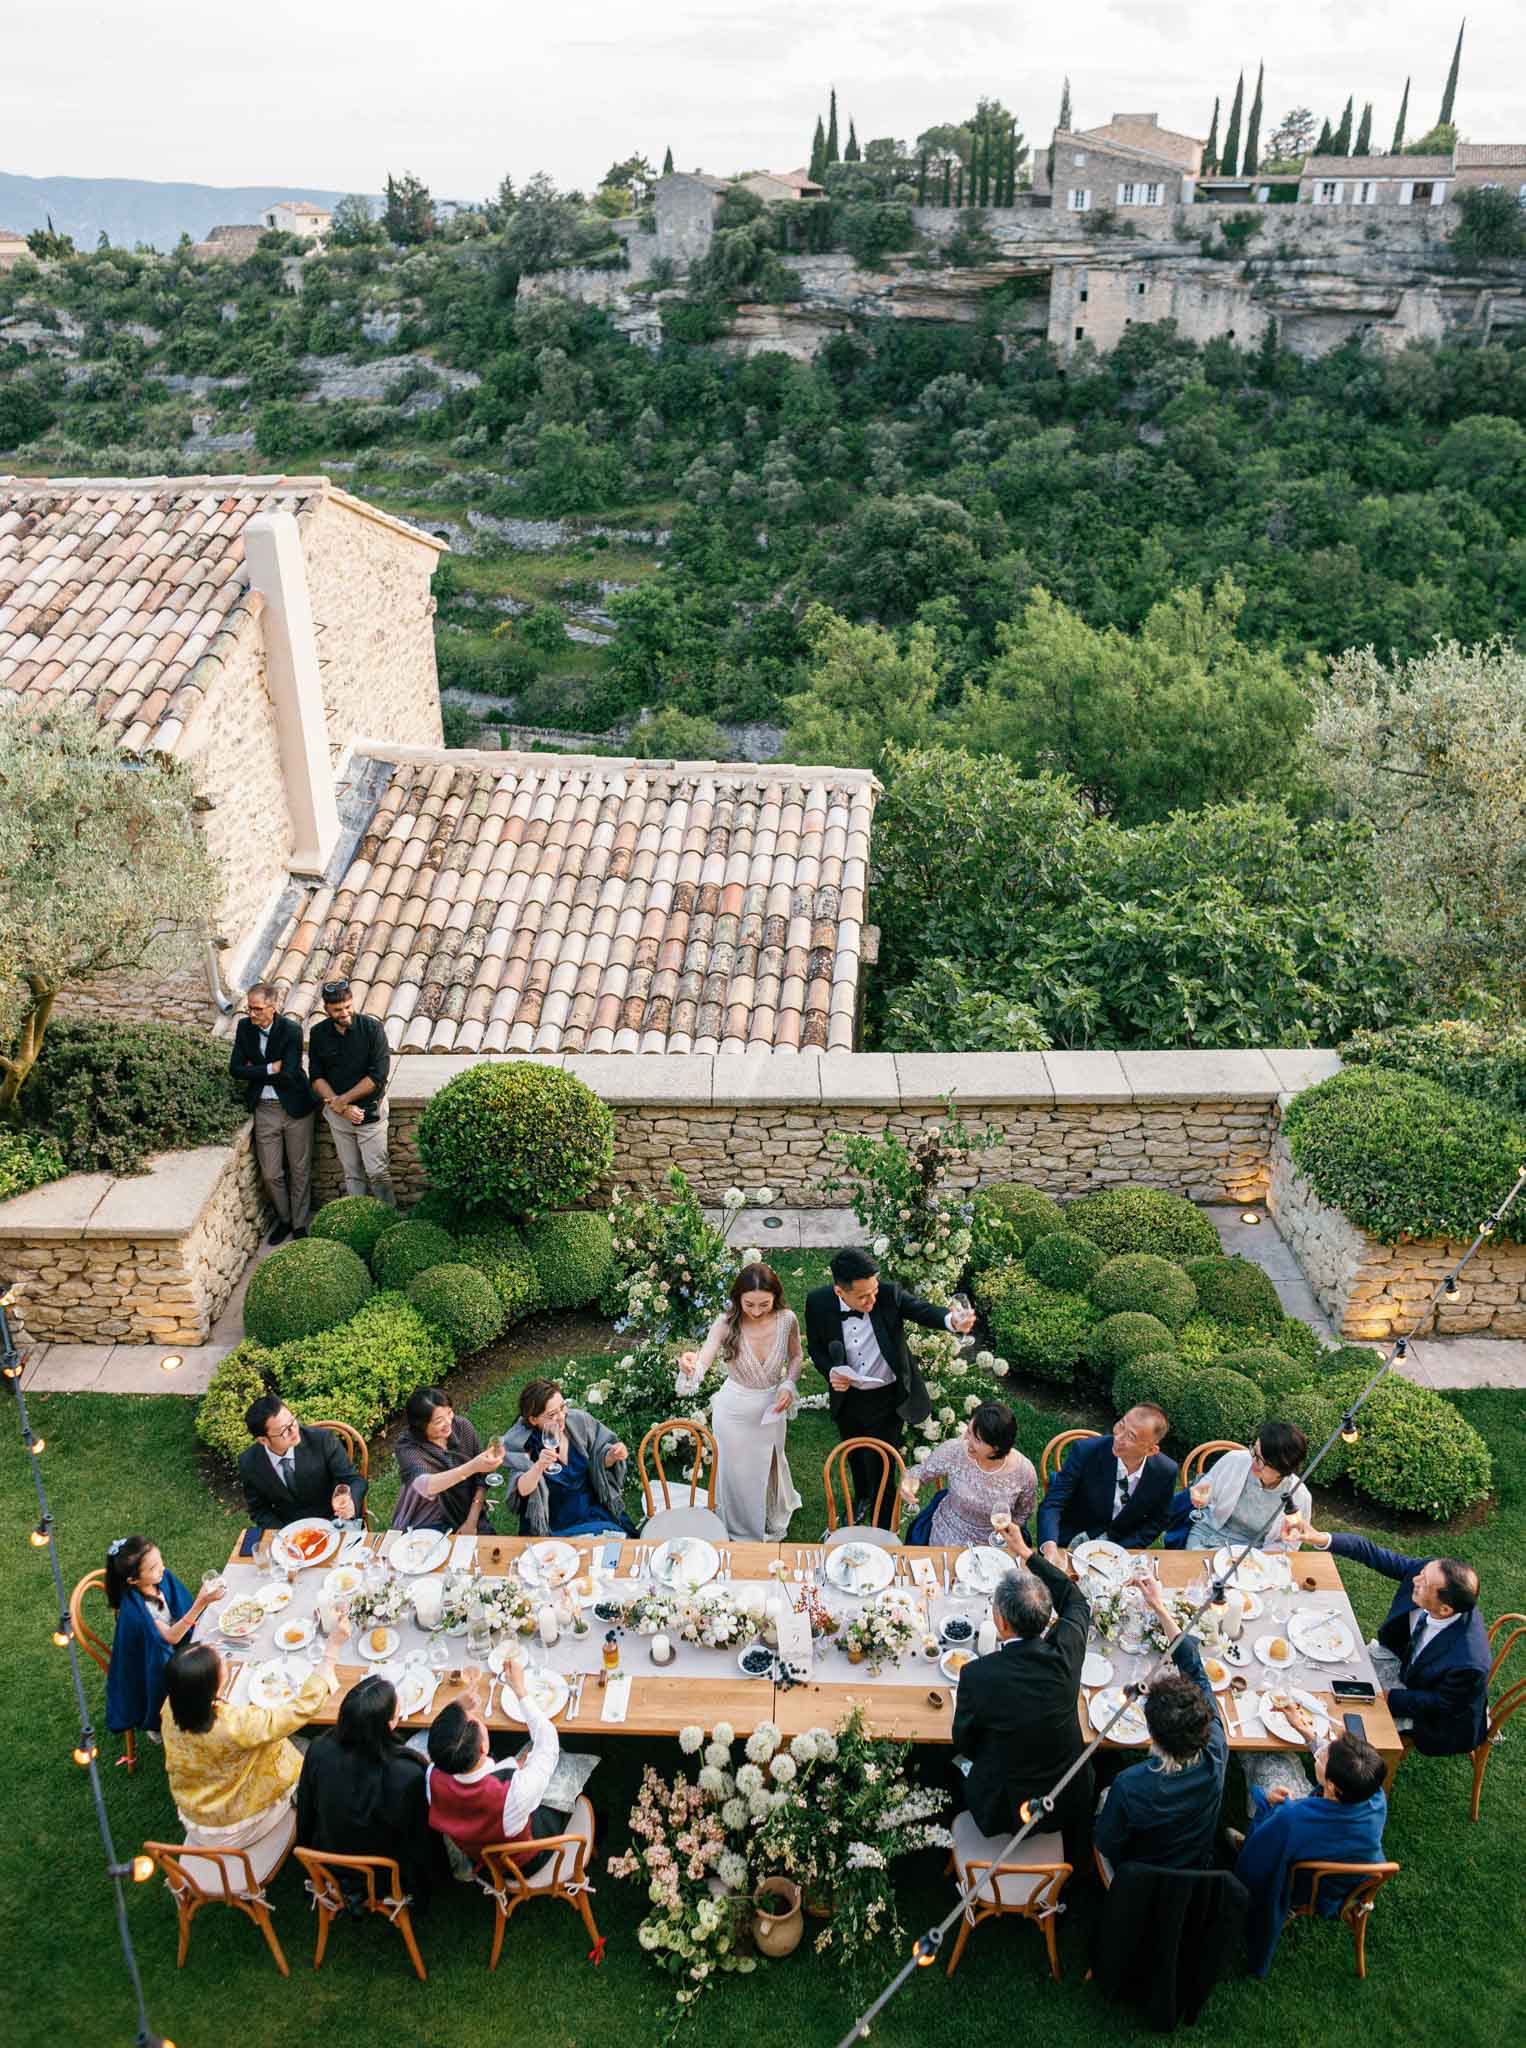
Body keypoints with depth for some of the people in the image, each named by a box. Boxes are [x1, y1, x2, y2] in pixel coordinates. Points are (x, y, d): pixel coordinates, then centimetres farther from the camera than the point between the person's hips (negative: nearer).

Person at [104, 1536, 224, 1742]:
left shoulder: (164, 1578, -14)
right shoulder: (134, 1609, -30)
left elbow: (186, 1608, 0)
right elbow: (171, 1637, -33)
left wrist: (201, 1598, -18)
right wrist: (200, 1604, -43)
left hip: (176, 1650, 6)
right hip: (152, 1669, -5)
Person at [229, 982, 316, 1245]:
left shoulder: (291, 1030, -17)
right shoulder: (244, 1027, -2)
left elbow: (289, 1074, -23)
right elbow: (235, 1069, -5)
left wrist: (255, 1073, -11)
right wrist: (270, 1069, -15)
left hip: (295, 1107, -3)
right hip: (264, 1110, 4)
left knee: (300, 1171, 8)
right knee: (270, 1173, 10)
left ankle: (300, 1224, 24)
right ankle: (283, 1219, 31)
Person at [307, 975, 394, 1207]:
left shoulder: (372, 1028, -15)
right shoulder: (318, 1034, -4)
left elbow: (378, 1075, -18)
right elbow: (316, 1077, -1)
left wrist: (342, 1100, -15)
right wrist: (343, 1108, -14)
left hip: (370, 1110, -3)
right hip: (338, 1114, 3)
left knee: (377, 1172, -1)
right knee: (351, 1173, 13)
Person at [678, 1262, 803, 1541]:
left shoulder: (786, 1320, -20)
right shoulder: (727, 1323, -27)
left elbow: (796, 1357, 0)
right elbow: (704, 1357, -41)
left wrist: (789, 1385, -17)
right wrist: (691, 1363, -64)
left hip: (771, 1409, 2)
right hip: (735, 1411, -2)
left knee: (770, 1467, 26)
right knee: (736, 1473, 15)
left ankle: (772, 1525, 57)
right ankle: (740, 1534, 45)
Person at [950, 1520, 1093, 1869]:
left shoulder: (977, 1675, -31)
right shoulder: (1066, 1651, -23)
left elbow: (964, 1744, -11)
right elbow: (1076, 1601, 2)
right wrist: (1027, 1553, 8)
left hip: (1004, 1809, -2)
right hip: (1068, 1801, 2)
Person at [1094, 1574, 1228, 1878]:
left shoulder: (1129, 1786, -41)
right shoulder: (1216, 1754, -31)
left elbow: (1106, 1846, -20)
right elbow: (1194, 1668, -17)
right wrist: (1160, 1606, -9)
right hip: (1197, 1873, 3)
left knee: (1104, 1795, 22)